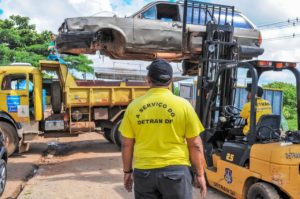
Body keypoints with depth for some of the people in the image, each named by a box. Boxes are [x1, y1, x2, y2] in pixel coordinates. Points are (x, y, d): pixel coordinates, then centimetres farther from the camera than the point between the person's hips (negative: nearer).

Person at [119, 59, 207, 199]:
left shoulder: (134, 106, -2)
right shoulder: (183, 105, -7)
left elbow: (126, 145, 4)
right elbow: (195, 145, -4)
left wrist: (127, 171, 16)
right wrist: (200, 174, 7)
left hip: (143, 172, 2)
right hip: (175, 170, -2)